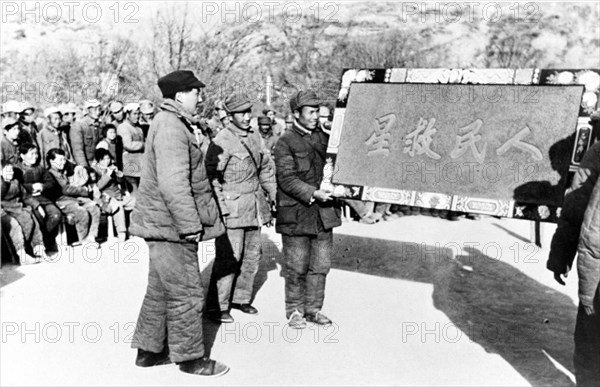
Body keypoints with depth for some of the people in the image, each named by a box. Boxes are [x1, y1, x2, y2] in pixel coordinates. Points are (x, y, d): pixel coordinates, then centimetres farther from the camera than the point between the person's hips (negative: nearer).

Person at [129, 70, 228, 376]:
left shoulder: (178, 124, 15)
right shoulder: (170, 128, -19)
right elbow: (172, 184, -26)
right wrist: (191, 225, -23)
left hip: (164, 223, 11)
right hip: (170, 224, -11)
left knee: (161, 289, 19)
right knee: (186, 293, 1)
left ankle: (149, 350, 32)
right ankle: (190, 358, 16)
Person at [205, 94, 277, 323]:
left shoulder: (255, 138, 12)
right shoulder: (222, 141, -11)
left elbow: (267, 168, 21)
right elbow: (212, 176, -13)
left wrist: (273, 197, 16)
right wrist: (221, 208, -17)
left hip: (255, 207, 8)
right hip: (232, 207, -7)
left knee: (253, 255, 13)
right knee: (228, 257, -6)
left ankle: (241, 298, 29)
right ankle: (217, 306, 7)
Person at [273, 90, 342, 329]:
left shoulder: (324, 138, 12)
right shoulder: (286, 142, -6)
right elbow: (286, 179, -14)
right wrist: (313, 193, -23)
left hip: (324, 213, 5)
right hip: (296, 213, -5)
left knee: (321, 266, 10)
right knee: (297, 268, 4)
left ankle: (313, 308, 25)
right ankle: (295, 310, 20)